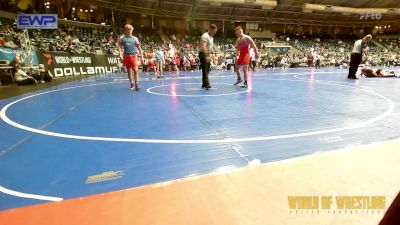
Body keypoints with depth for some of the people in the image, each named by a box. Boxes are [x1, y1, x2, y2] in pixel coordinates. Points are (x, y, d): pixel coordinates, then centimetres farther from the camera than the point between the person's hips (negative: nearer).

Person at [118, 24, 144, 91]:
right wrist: (121, 54, -12)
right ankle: (131, 83, 18)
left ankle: (136, 84, -12)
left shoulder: (135, 39, 5)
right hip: (126, 56, 1)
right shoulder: (122, 39, 5)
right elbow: (120, 47, 2)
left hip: (133, 55, -1)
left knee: (135, 70, -13)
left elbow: (139, 48, 8)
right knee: (129, 71, 8)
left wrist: (141, 56, 3)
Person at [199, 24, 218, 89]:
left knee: (207, 70, 10)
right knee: (205, 70, -13)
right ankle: (206, 84, -16)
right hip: (203, 55, -10)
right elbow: (203, 47, -27)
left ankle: (204, 84, 17)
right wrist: (206, 56, -35)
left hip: (207, 55, 10)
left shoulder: (211, 37, 16)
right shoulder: (205, 36, -15)